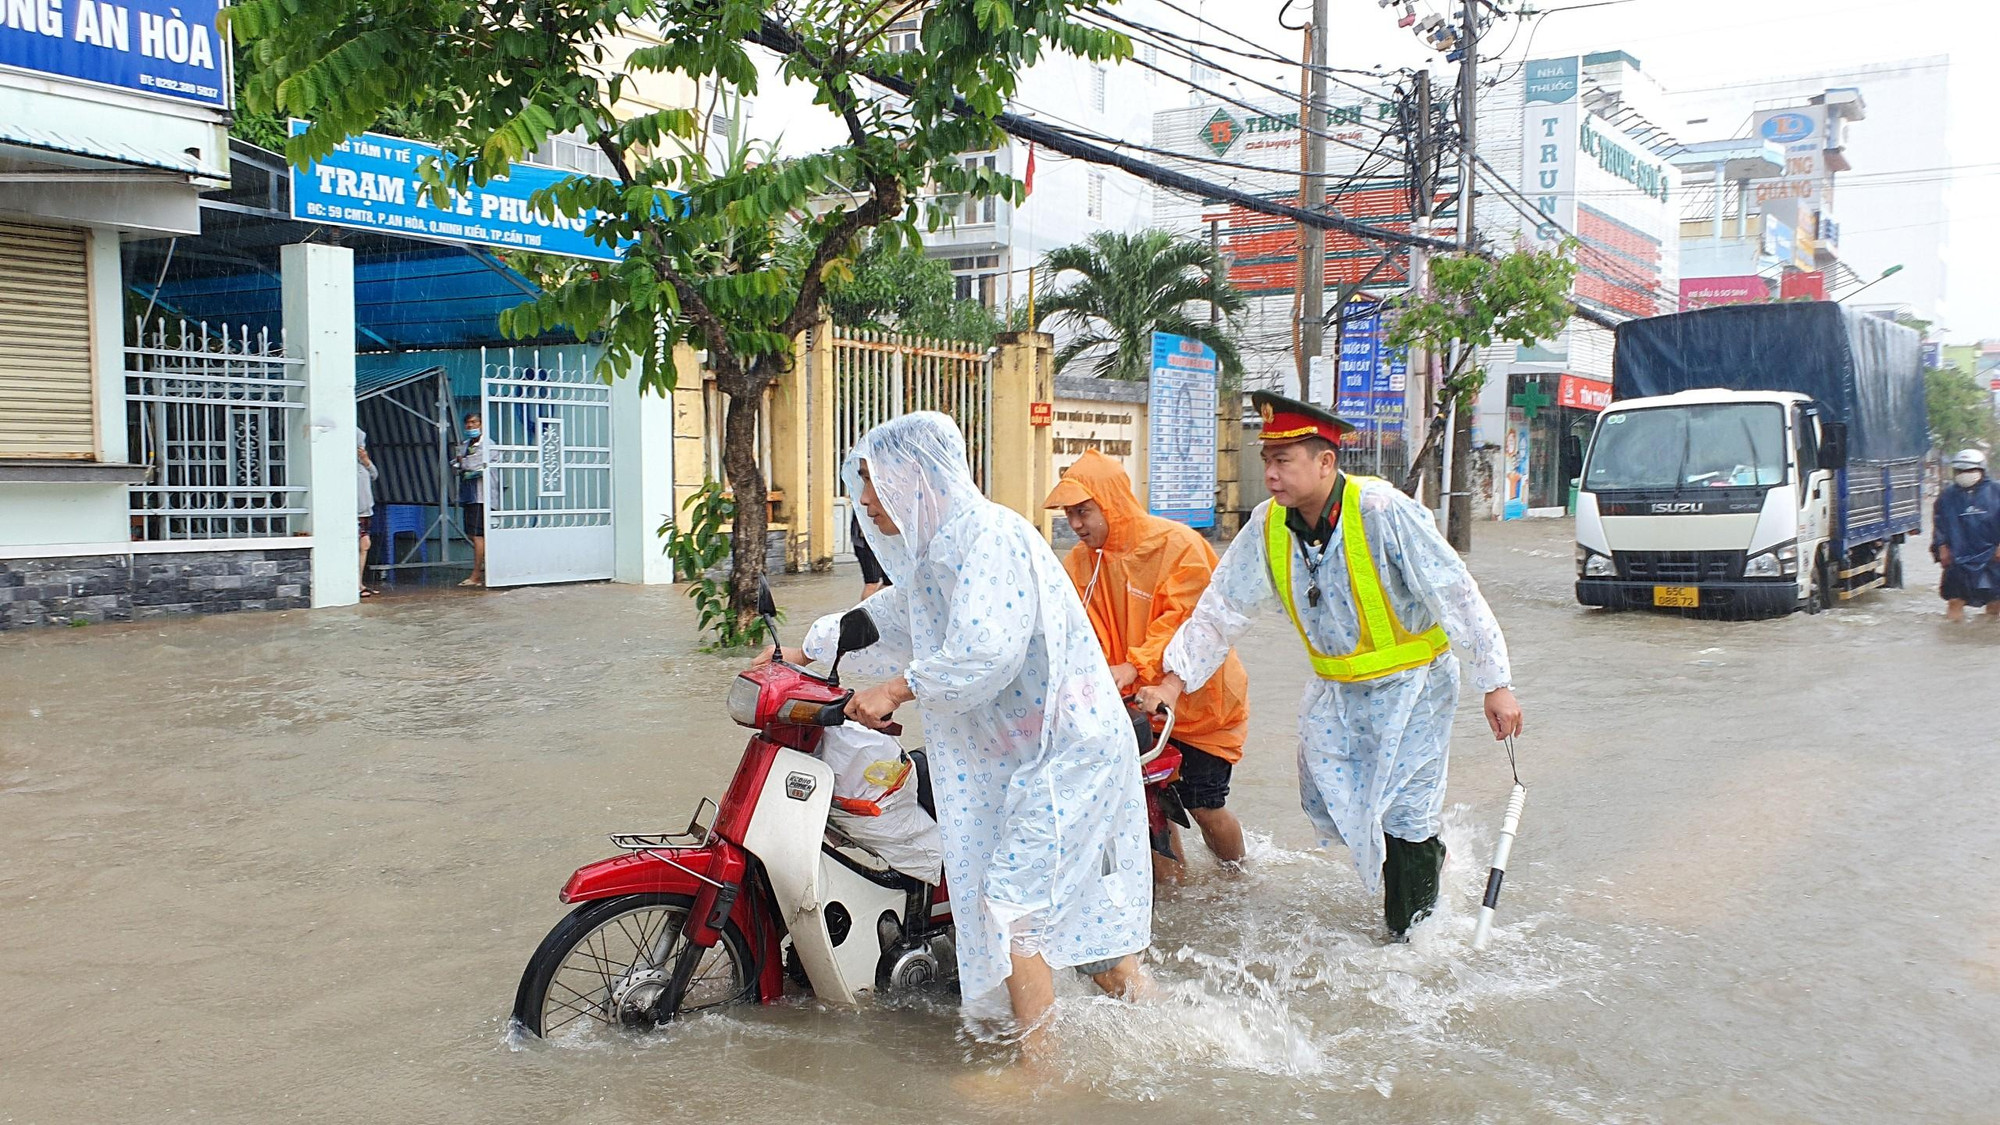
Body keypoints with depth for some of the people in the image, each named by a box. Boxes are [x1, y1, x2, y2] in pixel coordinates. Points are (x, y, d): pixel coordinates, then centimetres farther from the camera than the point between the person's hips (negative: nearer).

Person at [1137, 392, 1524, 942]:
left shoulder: (1384, 511, -26)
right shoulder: (1268, 525, -10)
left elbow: (1457, 596, -20)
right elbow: (1223, 608, -2)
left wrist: (1496, 683, -19)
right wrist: (1175, 679, -8)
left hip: (1411, 681, -5)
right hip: (1335, 689, 5)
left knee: (1402, 814, -4)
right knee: (1325, 803, 4)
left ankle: (1409, 935, 18)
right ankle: (1425, 855, 32)